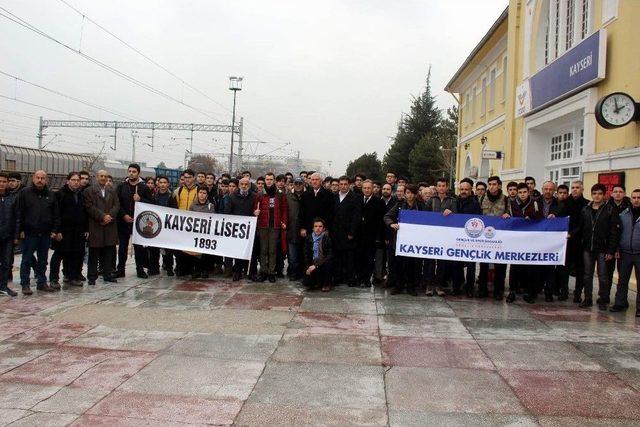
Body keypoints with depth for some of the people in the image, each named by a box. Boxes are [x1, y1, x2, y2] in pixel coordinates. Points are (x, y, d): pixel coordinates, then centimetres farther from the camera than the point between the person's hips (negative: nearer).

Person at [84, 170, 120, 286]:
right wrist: (102, 216, -14)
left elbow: (116, 205, 8)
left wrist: (110, 216, -8)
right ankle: (92, 277, 6)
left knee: (109, 252, 7)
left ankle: (108, 274, 16)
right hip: (95, 226, -4)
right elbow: (89, 207, -7)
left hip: (110, 226, 4)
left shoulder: (112, 191, 16)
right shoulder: (89, 191, 2)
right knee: (94, 253, 0)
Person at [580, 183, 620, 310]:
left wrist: (611, 250, -13)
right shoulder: (585, 210, 7)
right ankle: (588, 299, 19)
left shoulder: (610, 210, -5)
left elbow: (615, 232, -8)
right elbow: (581, 228, 8)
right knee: (587, 275, 9)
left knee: (603, 276, 3)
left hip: (603, 249, -4)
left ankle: (603, 300, 14)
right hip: (587, 248, 4)